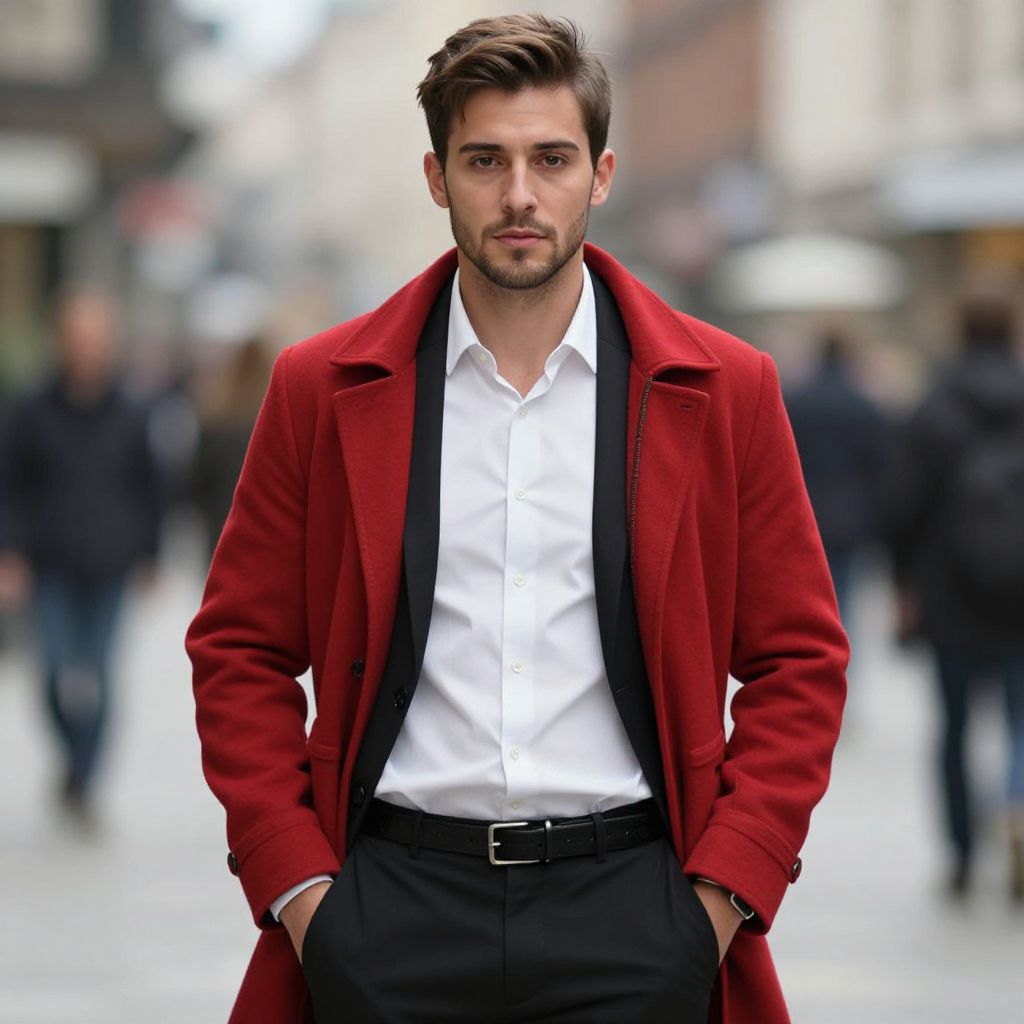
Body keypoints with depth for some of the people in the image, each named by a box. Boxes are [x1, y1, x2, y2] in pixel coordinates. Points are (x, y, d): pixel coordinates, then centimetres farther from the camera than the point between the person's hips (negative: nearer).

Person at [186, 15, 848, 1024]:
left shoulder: (725, 390, 4)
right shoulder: (323, 389, 5)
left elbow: (798, 661, 6)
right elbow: (239, 650, 8)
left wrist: (724, 892, -3)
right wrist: (295, 884, -1)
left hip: (631, 904, 0)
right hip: (391, 909, 0)